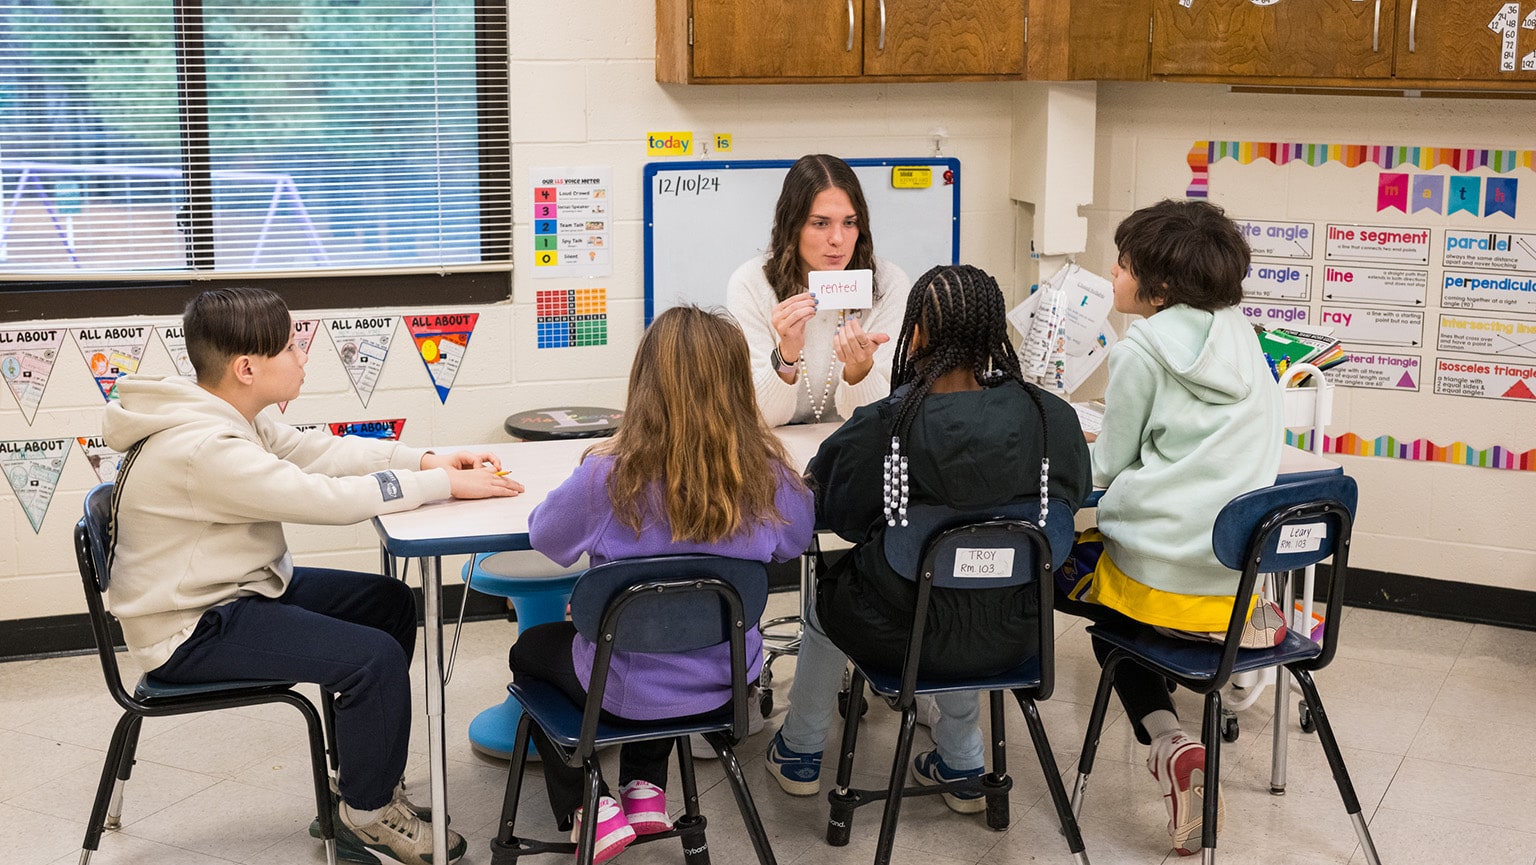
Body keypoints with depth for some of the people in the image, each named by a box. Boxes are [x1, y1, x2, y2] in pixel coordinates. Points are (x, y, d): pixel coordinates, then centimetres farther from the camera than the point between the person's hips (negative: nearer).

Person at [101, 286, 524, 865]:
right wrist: (446, 485, -23)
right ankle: (366, 814, 2)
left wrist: (427, 460, -6)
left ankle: (365, 769, 24)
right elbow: (326, 497, -31)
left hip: (239, 587, 11)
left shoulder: (234, 415, 2)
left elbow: (316, 450, 6)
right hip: (192, 630, -11)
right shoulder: (201, 449, -29)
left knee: (391, 602, 14)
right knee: (376, 656, -21)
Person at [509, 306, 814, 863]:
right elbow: (794, 543, 3)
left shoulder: (611, 474, -26)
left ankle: (590, 811, 19)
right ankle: (645, 792, 31)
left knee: (531, 649, 29)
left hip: (627, 692, -3)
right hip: (723, 679, 3)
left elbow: (542, 534, -7)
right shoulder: (767, 472, -17)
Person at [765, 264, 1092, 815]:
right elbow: (1071, 497, 5)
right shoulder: (1052, 417, -13)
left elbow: (826, 510, -6)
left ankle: (800, 755, 50)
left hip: (901, 637, -3)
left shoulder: (882, 425, -22)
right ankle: (963, 768, 44)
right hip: (1008, 638, 3)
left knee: (830, 593, 31)